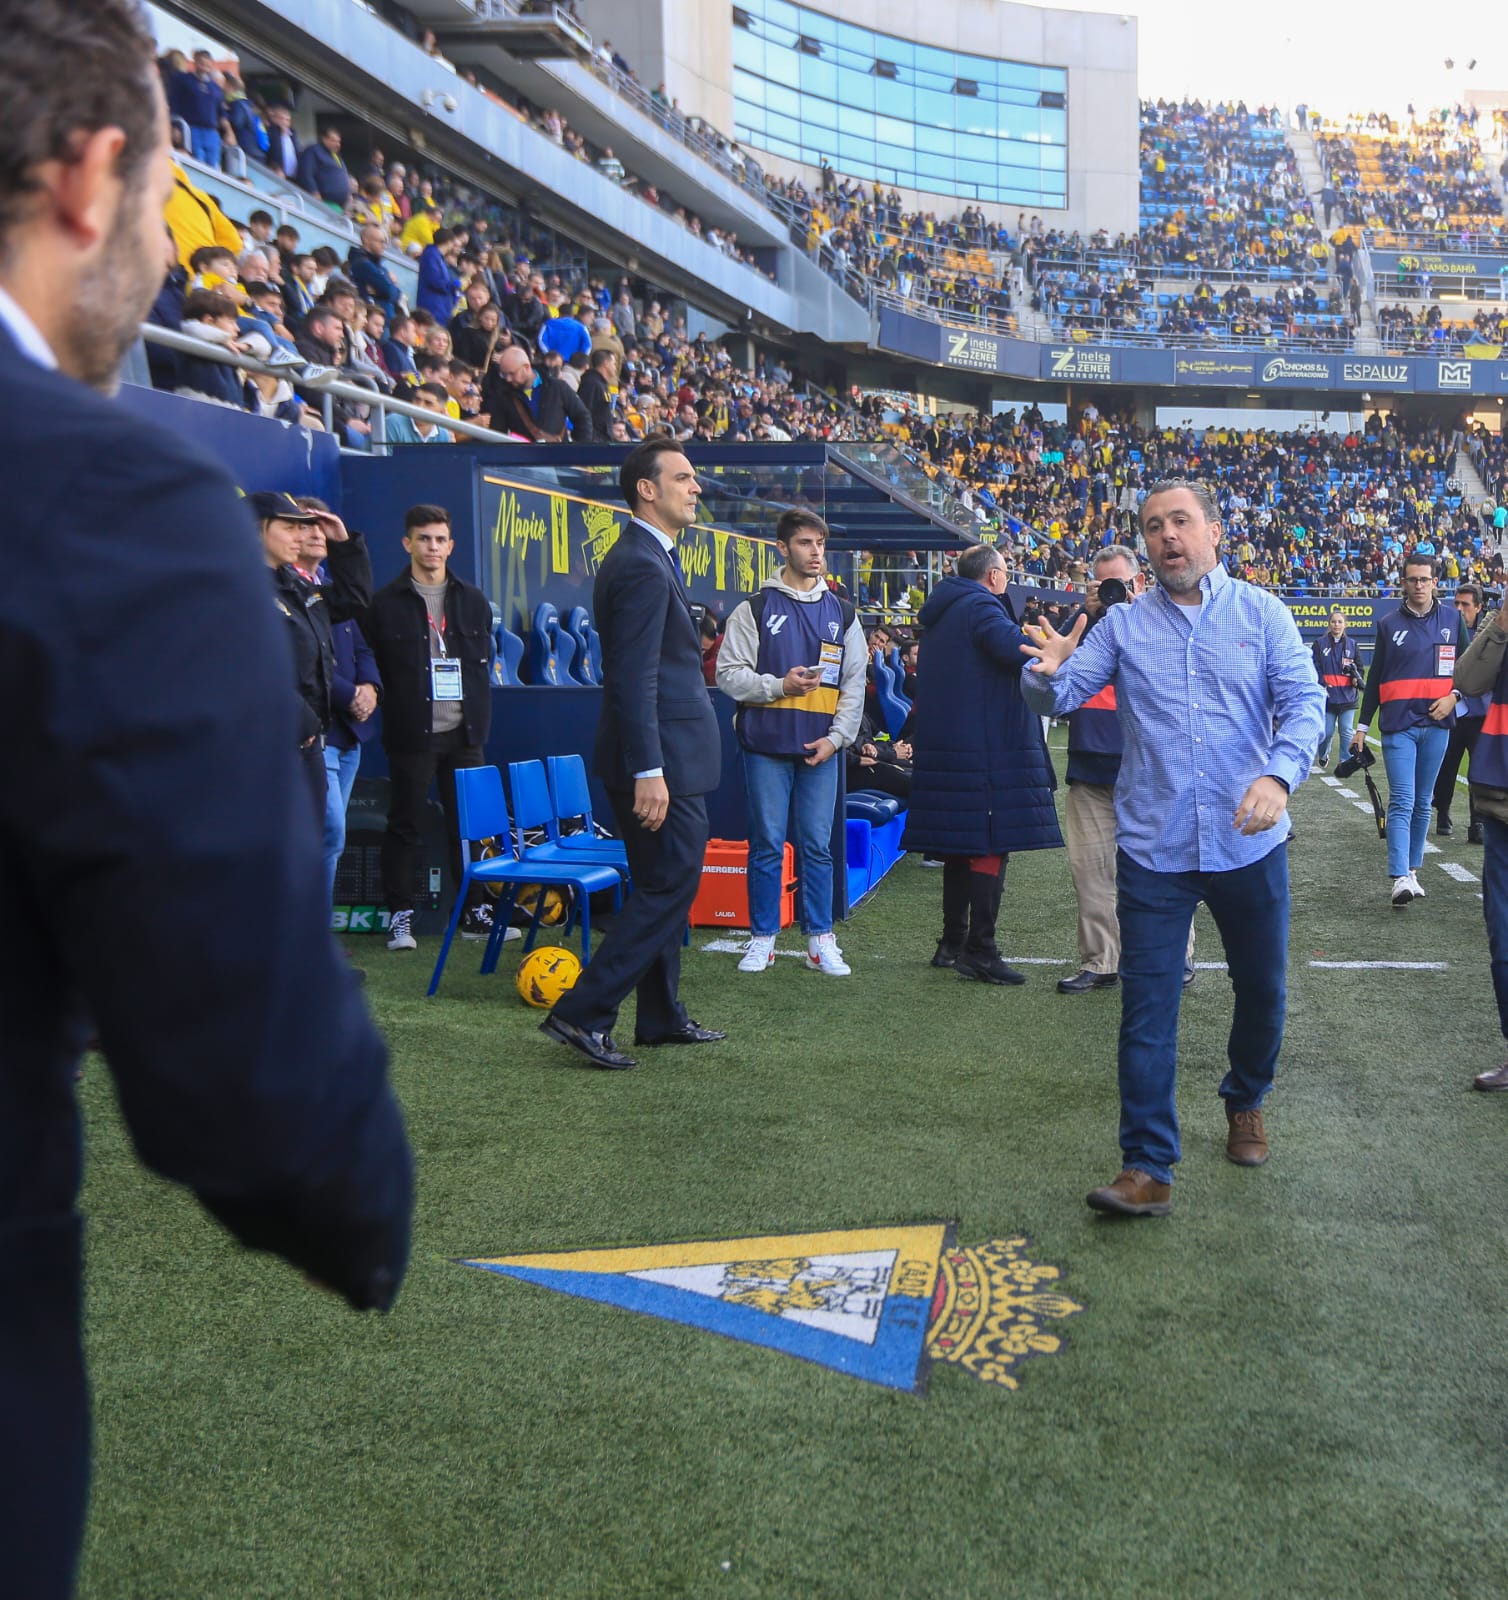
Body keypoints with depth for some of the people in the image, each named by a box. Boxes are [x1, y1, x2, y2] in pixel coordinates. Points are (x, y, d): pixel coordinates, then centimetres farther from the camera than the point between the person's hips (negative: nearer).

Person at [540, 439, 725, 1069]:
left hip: (667, 757, 11)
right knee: (670, 887, -6)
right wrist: (648, 770, -25)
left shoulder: (647, 560, 17)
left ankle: (661, 1018, 26)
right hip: (661, 759, -11)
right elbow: (634, 679, -23)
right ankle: (582, 1014, -3)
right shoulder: (642, 568, -17)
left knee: (662, 888, 16)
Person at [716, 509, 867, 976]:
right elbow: (728, 674, -2)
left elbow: (855, 683, 9)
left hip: (821, 747, 2)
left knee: (817, 846, 4)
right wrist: (780, 685, -15)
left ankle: (820, 940, 13)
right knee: (767, 845, 3)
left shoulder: (842, 614, 11)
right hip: (767, 745, -2)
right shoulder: (755, 609, 2)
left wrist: (836, 737, -2)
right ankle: (762, 938, 13)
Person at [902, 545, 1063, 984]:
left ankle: (953, 943, 19)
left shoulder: (941, 612, 19)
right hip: (985, 748, -9)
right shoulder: (981, 607, -11)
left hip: (944, 746, 9)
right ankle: (979, 951, -7)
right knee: (991, 844, -7)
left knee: (962, 844, 14)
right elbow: (1019, 651, -27)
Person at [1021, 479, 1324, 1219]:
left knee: (1262, 989, 17)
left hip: (1248, 844, 1)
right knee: (1147, 1007, -2)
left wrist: (1279, 775, -25)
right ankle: (1147, 1169, 4)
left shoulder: (1260, 612, 2)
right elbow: (1060, 696, -5)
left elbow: (1304, 700, -6)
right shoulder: (1125, 624, 3)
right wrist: (1050, 673, -30)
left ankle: (1246, 1103, 45)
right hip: (1153, 848, -1)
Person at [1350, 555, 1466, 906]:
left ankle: (1412, 871, 18)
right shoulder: (1388, 623, 4)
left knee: (1423, 803, 9)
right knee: (1401, 802, -10)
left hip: (1436, 724, 2)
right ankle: (1400, 879, -16)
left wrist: (1453, 695, -4)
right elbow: (1374, 678, 8)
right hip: (1398, 725, -2)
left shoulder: (1452, 619, 8)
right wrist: (1362, 726, 7)